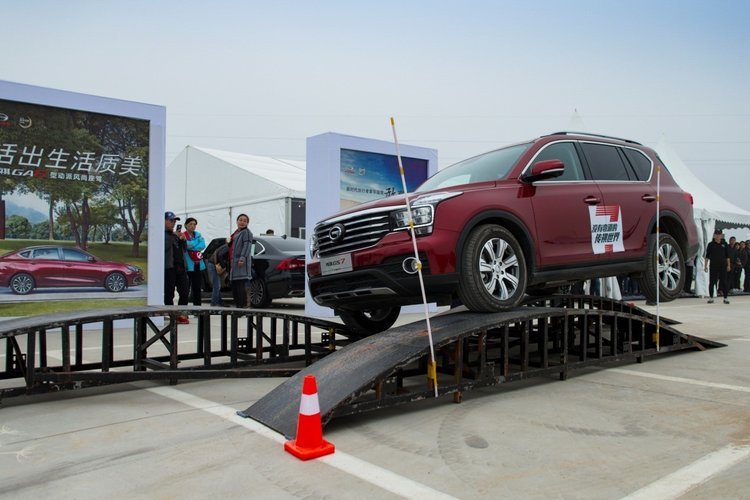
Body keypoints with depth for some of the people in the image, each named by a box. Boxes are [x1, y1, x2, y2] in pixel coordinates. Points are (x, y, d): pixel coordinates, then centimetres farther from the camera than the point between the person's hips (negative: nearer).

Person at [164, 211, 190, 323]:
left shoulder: (175, 234, 23)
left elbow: (184, 249, 25)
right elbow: (164, 246, -15)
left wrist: (183, 240, 8)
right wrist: (175, 237, -15)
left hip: (180, 266, 7)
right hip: (169, 267, -7)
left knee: (184, 291, 3)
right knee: (169, 293, -2)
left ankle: (181, 314, 12)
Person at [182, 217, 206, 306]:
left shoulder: (198, 234, 13)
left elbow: (202, 245, -2)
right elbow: (188, 245, -20)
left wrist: (192, 247, -13)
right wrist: (198, 239, -14)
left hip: (198, 265, 6)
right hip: (188, 265, -6)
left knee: (197, 288, 11)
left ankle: (197, 306, 19)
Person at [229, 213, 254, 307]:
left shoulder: (246, 232, -5)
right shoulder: (236, 232, 23)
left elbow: (247, 246, -17)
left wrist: (242, 258, -26)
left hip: (241, 262, -10)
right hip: (233, 261, 10)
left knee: (241, 284, -13)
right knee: (234, 284, 12)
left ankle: (243, 304, -13)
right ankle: (237, 303, 18)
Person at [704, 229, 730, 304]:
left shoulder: (724, 244, 6)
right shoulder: (711, 244, 2)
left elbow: (727, 256, 9)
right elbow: (707, 256, 3)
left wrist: (728, 265, 3)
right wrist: (705, 265, -1)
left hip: (723, 266, 1)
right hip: (713, 265, -1)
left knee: (724, 282, 3)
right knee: (712, 282, 2)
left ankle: (725, 298, 9)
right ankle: (711, 298, 10)